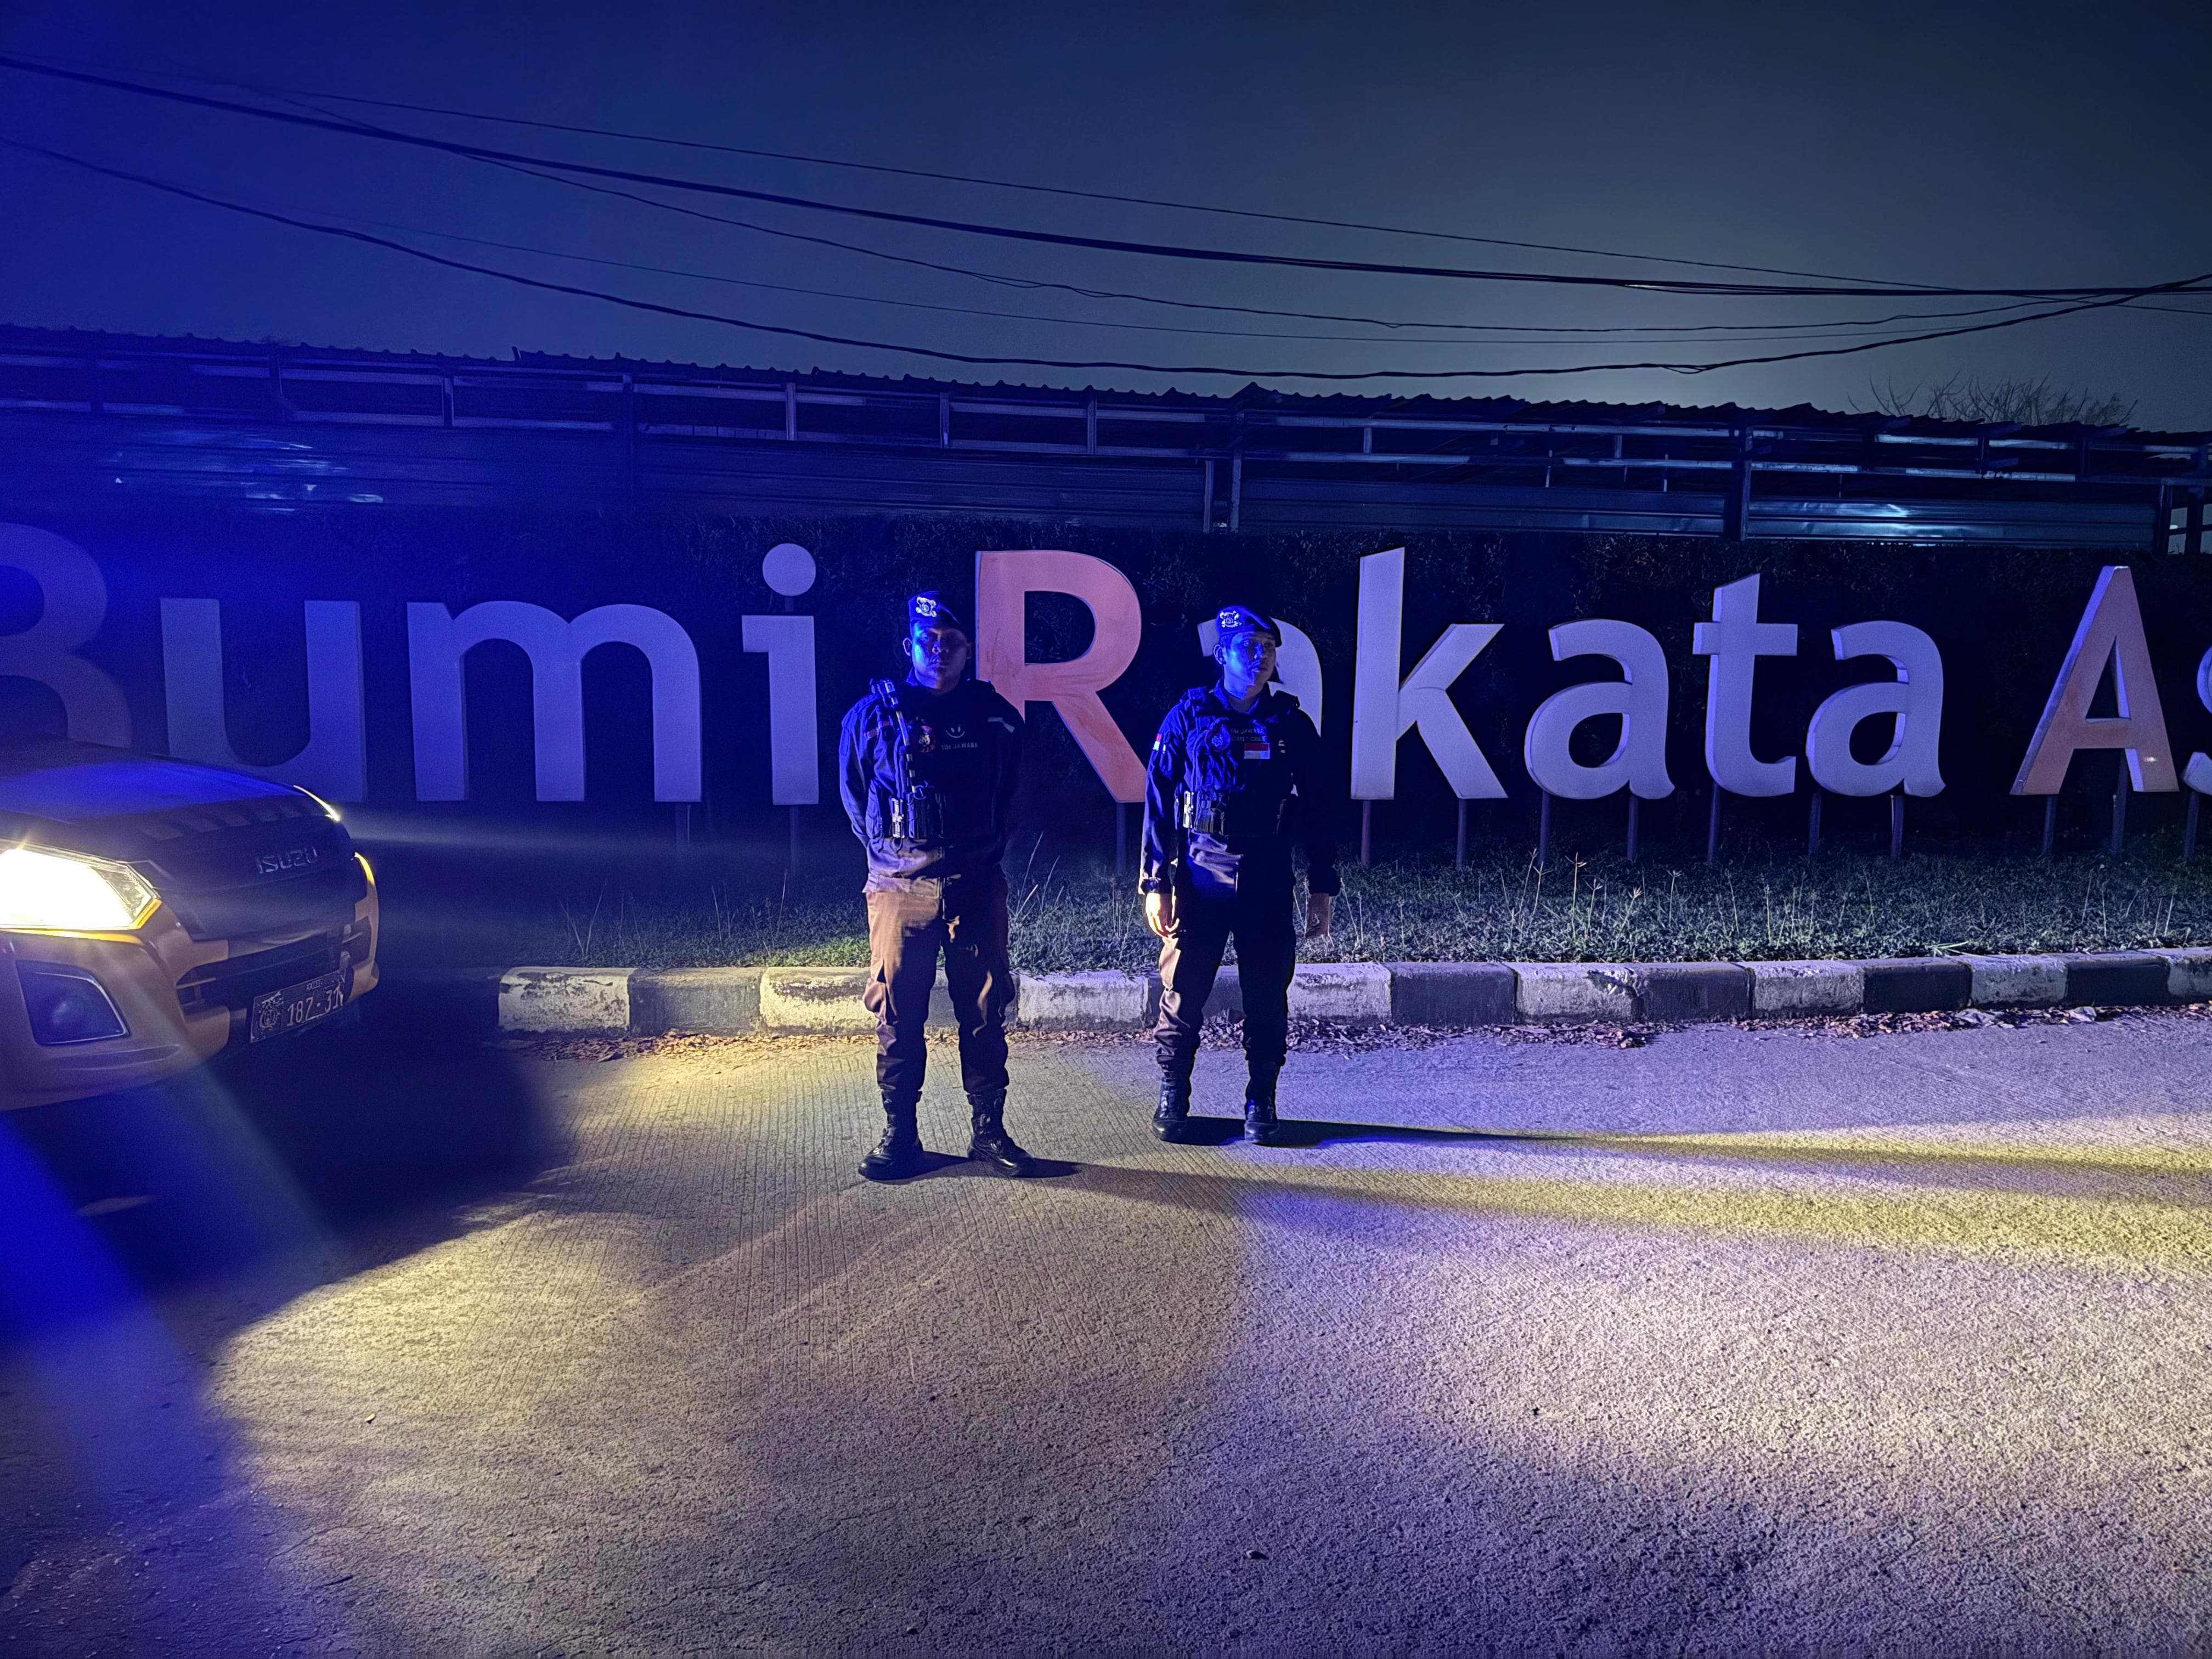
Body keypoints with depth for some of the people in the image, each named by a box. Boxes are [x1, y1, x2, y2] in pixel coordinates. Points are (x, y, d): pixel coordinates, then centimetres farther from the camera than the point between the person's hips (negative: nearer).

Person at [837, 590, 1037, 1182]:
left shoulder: (995, 715, 6)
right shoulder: (873, 713, 2)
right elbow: (852, 790, 15)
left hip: (976, 887, 1)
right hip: (899, 888, -1)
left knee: (984, 1013, 5)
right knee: (897, 1016, 2)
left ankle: (989, 1133, 16)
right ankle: (899, 1138, 13)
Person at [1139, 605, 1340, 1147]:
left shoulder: (1291, 725, 7)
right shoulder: (1188, 718, 1)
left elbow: (1319, 810, 9)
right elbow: (1158, 803, 1)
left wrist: (1322, 889, 5)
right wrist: (1156, 885, -5)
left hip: (1269, 883, 2)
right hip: (1199, 877, -1)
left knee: (1268, 997, 6)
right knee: (1183, 991, 2)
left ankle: (1261, 1105, 20)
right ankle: (1172, 1100, 18)